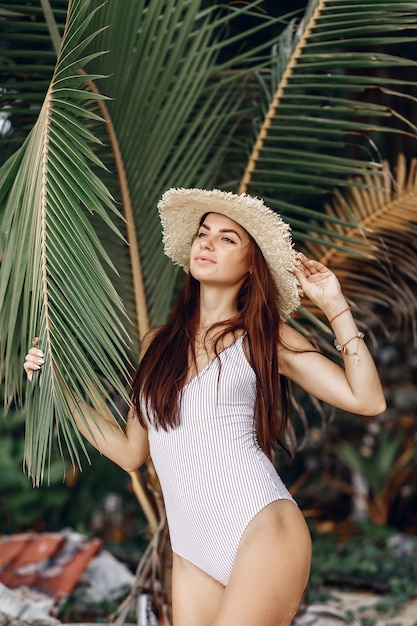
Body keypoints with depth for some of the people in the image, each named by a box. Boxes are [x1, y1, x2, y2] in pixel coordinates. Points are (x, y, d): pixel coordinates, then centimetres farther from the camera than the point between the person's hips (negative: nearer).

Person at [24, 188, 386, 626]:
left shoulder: (265, 336, 5)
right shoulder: (158, 344, 14)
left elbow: (366, 400, -4)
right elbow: (130, 452, 16)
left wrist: (334, 306, -4)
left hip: (263, 531, -4)